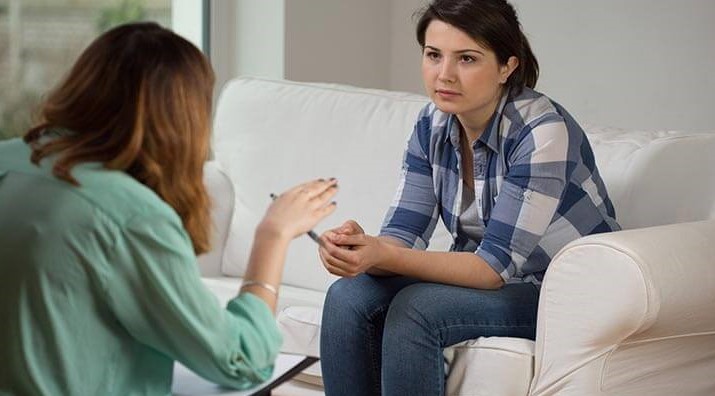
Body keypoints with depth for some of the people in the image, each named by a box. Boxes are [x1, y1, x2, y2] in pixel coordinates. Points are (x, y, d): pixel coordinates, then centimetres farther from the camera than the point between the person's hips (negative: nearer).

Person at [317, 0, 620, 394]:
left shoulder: (543, 131, -24)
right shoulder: (433, 124, -3)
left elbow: (496, 265, -26)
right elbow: (403, 236, -7)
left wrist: (384, 256, -38)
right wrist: (359, 248, -32)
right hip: (485, 279, 7)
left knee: (415, 308, -28)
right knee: (348, 297, -16)